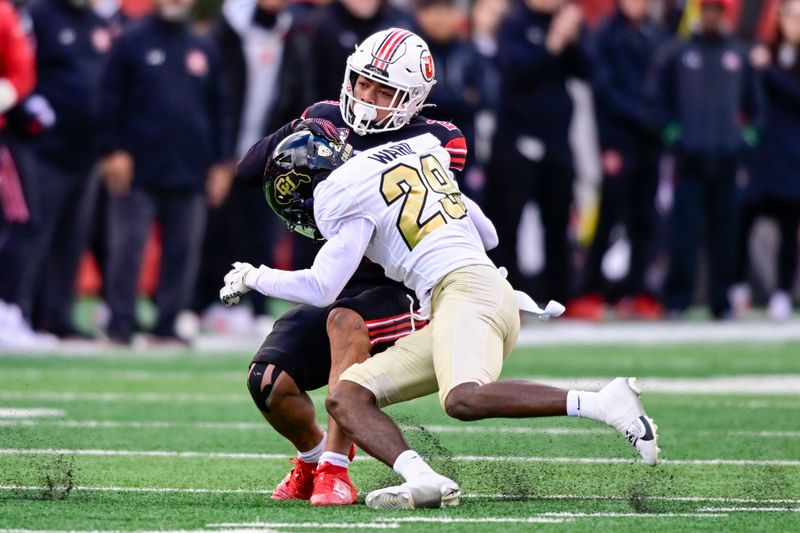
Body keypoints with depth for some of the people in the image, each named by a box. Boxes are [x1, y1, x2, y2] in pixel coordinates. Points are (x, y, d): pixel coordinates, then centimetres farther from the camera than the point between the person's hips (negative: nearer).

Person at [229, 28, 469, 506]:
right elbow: (248, 172, 1)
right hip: (334, 285, 4)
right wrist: (294, 135, -17)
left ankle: (335, 467, -31)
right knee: (269, 382, -15)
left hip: (398, 291, -4)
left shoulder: (434, 145, -8)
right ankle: (313, 454, 20)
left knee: (345, 320, -37)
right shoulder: (329, 121, 4)